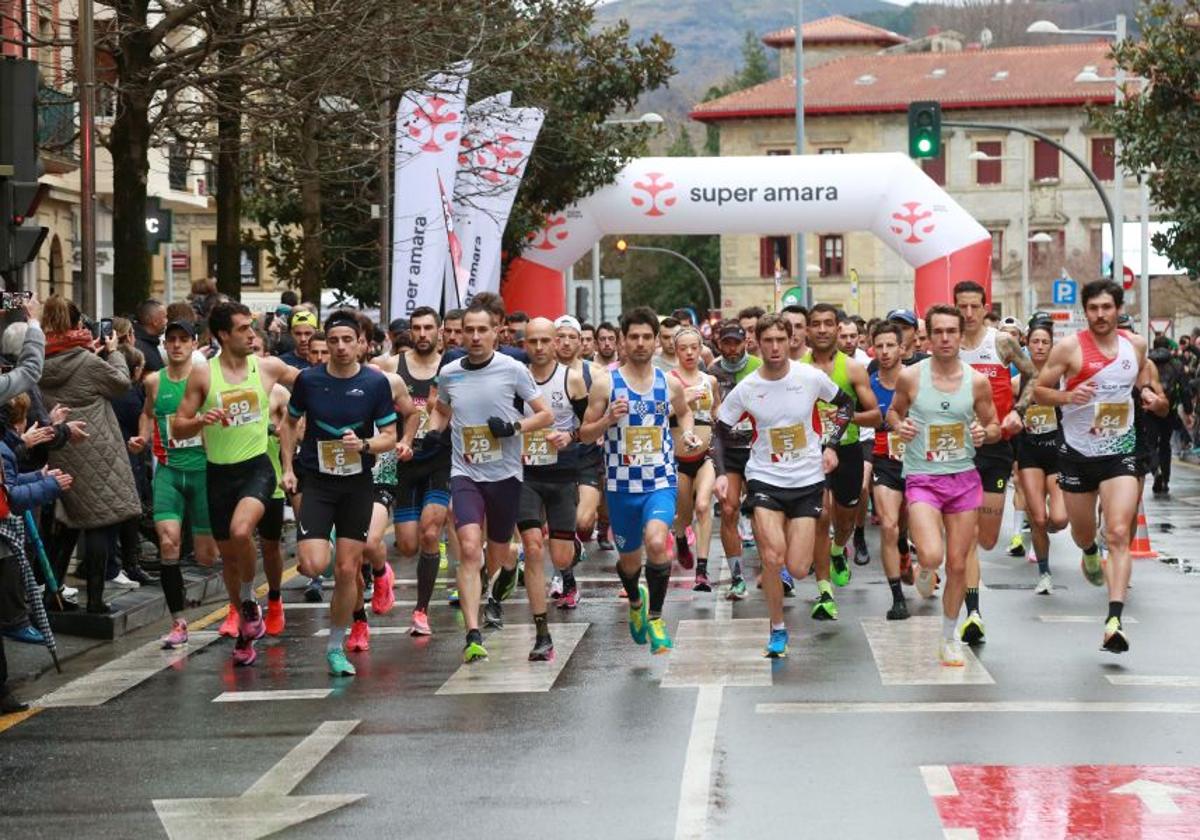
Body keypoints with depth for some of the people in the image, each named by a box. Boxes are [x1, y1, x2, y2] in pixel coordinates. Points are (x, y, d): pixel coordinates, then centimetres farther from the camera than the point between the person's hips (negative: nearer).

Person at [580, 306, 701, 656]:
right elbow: (585, 434, -1)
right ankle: (636, 601, 51)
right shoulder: (605, 383, -4)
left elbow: (684, 412, 24)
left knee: (656, 542, -27)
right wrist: (608, 420, -19)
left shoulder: (669, 383, 2)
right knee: (629, 559, 15)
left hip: (661, 482, 0)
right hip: (621, 485, 0)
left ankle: (655, 617, -8)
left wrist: (689, 433, 3)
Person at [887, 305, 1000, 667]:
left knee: (958, 564, 6)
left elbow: (995, 426, 10)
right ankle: (925, 570, 15)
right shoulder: (911, 376, -5)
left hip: (964, 478, 2)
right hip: (922, 478, -2)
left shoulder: (977, 381, -1)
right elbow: (893, 411, 12)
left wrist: (985, 432, -13)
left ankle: (950, 637, 25)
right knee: (931, 555, -24)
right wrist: (899, 425, -11)